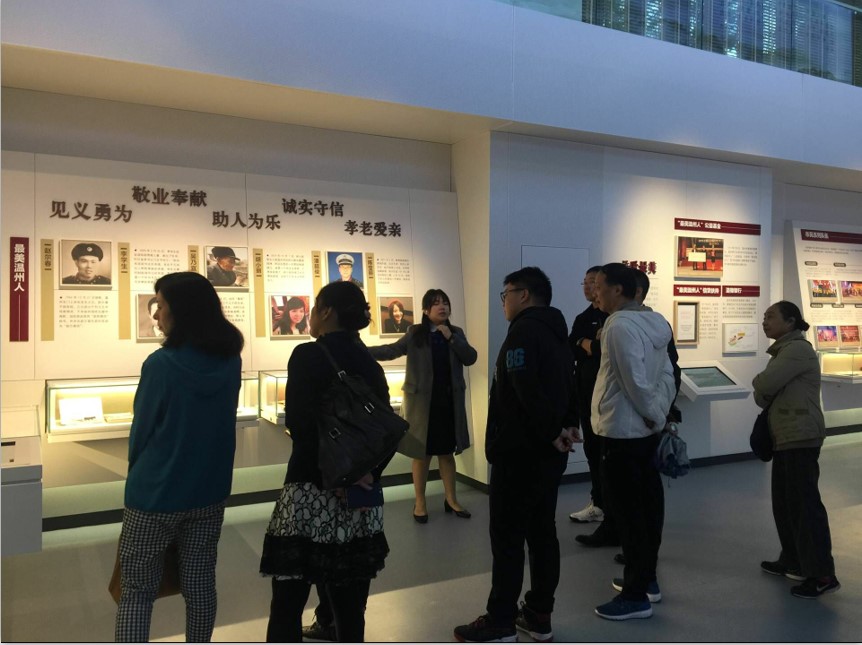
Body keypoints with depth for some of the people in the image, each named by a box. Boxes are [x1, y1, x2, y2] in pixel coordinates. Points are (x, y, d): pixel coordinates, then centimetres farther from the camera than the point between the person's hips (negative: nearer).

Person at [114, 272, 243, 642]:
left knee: (136, 592, 10)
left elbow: (141, 431, -8)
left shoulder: (161, 364, -19)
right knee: (200, 584, 17)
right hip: (210, 491, 5)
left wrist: (139, 472, 11)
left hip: (155, 494, -5)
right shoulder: (230, 361, -4)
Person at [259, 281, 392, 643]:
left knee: (286, 607, 5)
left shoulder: (308, 356, -8)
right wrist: (368, 473, -3)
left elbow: (301, 424, -18)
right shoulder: (370, 364, 9)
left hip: (312, 492, -6)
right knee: (350, 608, 14)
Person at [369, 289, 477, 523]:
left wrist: (451, 338, -12)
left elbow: (470, 358, -2)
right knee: (422, 453, 5)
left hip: (449, 402, 3)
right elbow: (392, 350, -8)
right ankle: (420, 502, 17)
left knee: (447, 452, 12)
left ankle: (451, 500, 23)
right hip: (422, 401, -3)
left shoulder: (457, 333, 7)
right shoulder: (415, 333, -1)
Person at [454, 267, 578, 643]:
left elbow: (527, 391, -27)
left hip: (520, 452, -9)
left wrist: (551, 433, -17)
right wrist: (567, 426, 6)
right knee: (542, 534, 14)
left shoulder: (523, 331, -15)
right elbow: (569, 386, 17)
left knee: (507, 538, 0)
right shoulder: (557, 332, 15)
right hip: (548, 453, 9)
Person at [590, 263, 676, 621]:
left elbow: (636, 382, -23)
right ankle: (646, 578, 30)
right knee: (646, 505, 16)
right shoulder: (652, 322, 10)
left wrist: (653, 415, -9)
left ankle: (635, 595, 8)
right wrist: (660, 413, 8)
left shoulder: (619, 326, -19)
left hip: (623, 430, -10)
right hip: (645, 429, 10)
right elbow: (666, 375, 11)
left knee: (627, 511, -1)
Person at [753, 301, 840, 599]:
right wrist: (763, 394, -8)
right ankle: (793, 562, 24)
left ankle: (822, 575, -1)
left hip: (801, 436, -10)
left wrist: (757, 381, 1)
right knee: (784, 502, 14)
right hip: (785, 436, 10)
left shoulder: (798, 349, -13)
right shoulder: (784, 351, 18)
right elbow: (763, 397, 15)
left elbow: (763, 386, -21)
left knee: (804, 502, -7)